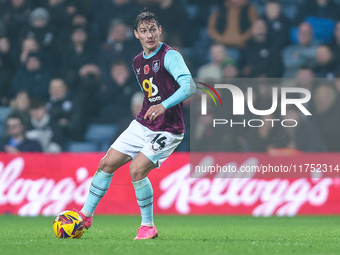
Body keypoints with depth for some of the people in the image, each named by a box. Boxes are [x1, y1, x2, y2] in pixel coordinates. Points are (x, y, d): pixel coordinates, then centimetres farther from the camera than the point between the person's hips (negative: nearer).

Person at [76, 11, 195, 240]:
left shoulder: (170, 56, -16)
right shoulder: (138, 62, 9)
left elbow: (189, 86, -31)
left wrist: (164, 105, -43)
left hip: (167, 130, -8)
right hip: (142, 124, 8)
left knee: (137, 170, -20)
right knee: (107, 163, 4)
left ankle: (148, 226, -4)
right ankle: (86, 216, 19)